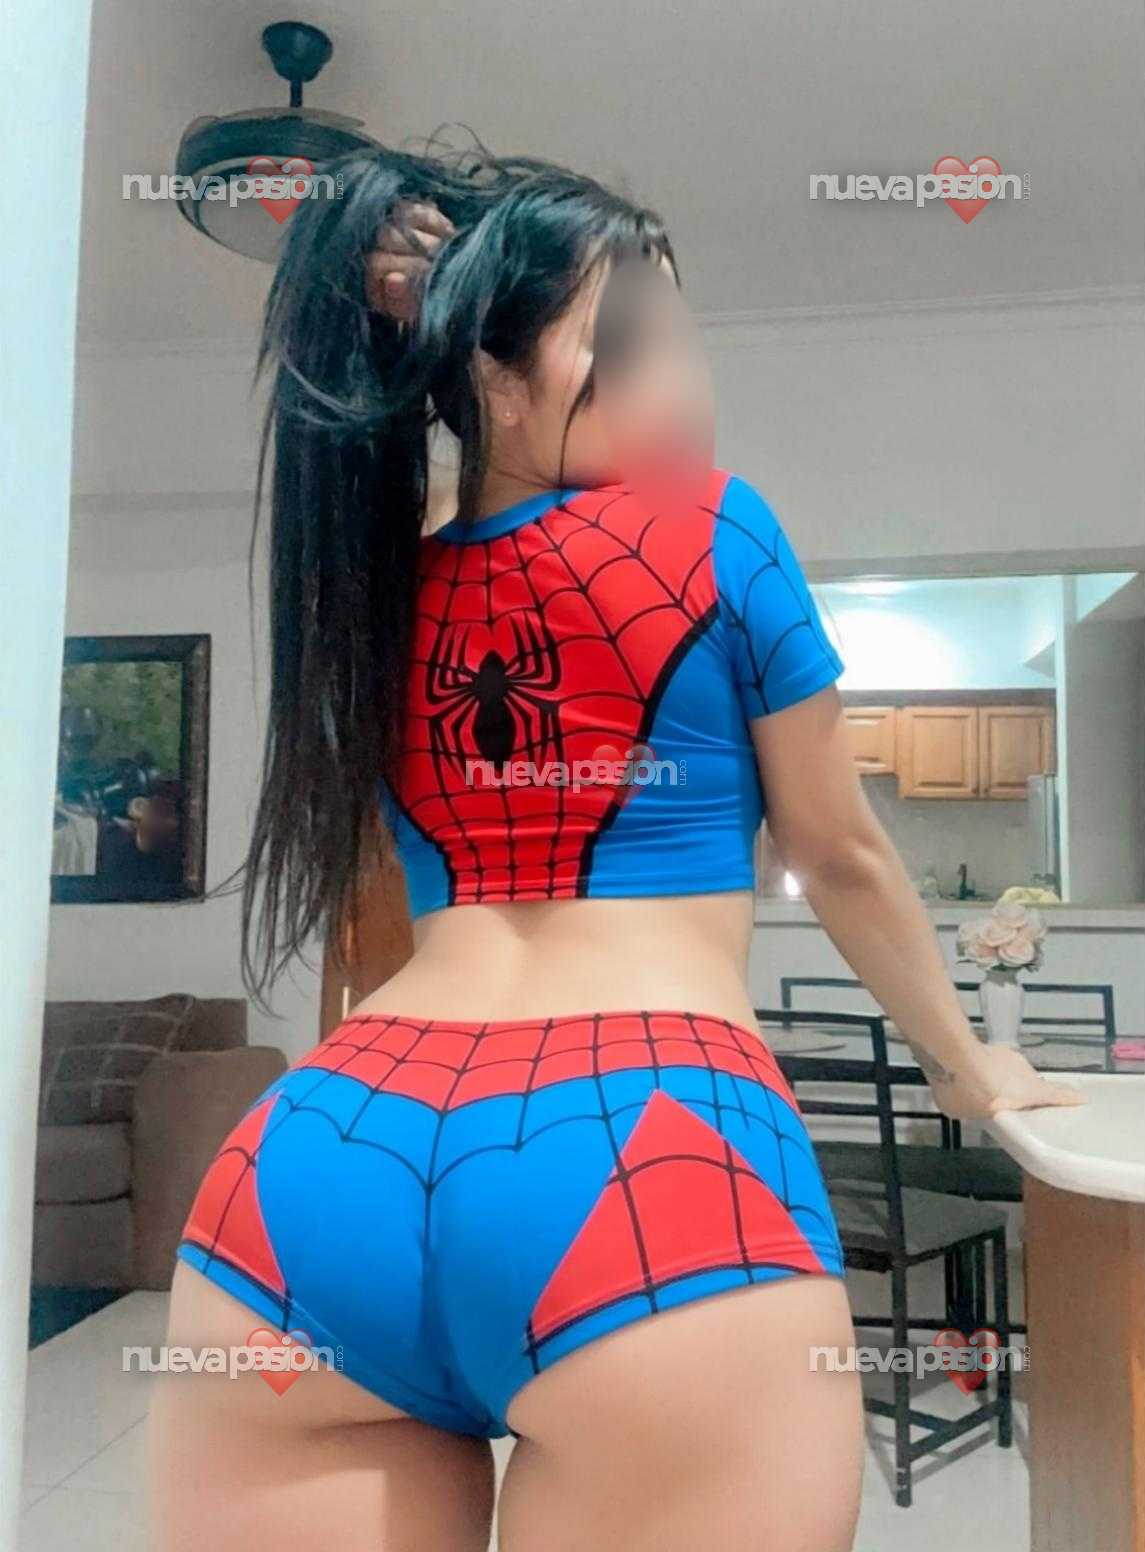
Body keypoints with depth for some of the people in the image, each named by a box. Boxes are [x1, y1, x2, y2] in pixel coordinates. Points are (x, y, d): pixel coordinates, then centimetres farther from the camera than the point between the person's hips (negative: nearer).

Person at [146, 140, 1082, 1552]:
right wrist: (966, 1065, 27)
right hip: (648, 1161, -4)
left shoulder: (366, 591, 16)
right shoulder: (712, 531, 4)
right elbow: (839, 858, 13)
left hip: (320, 1163, 5)